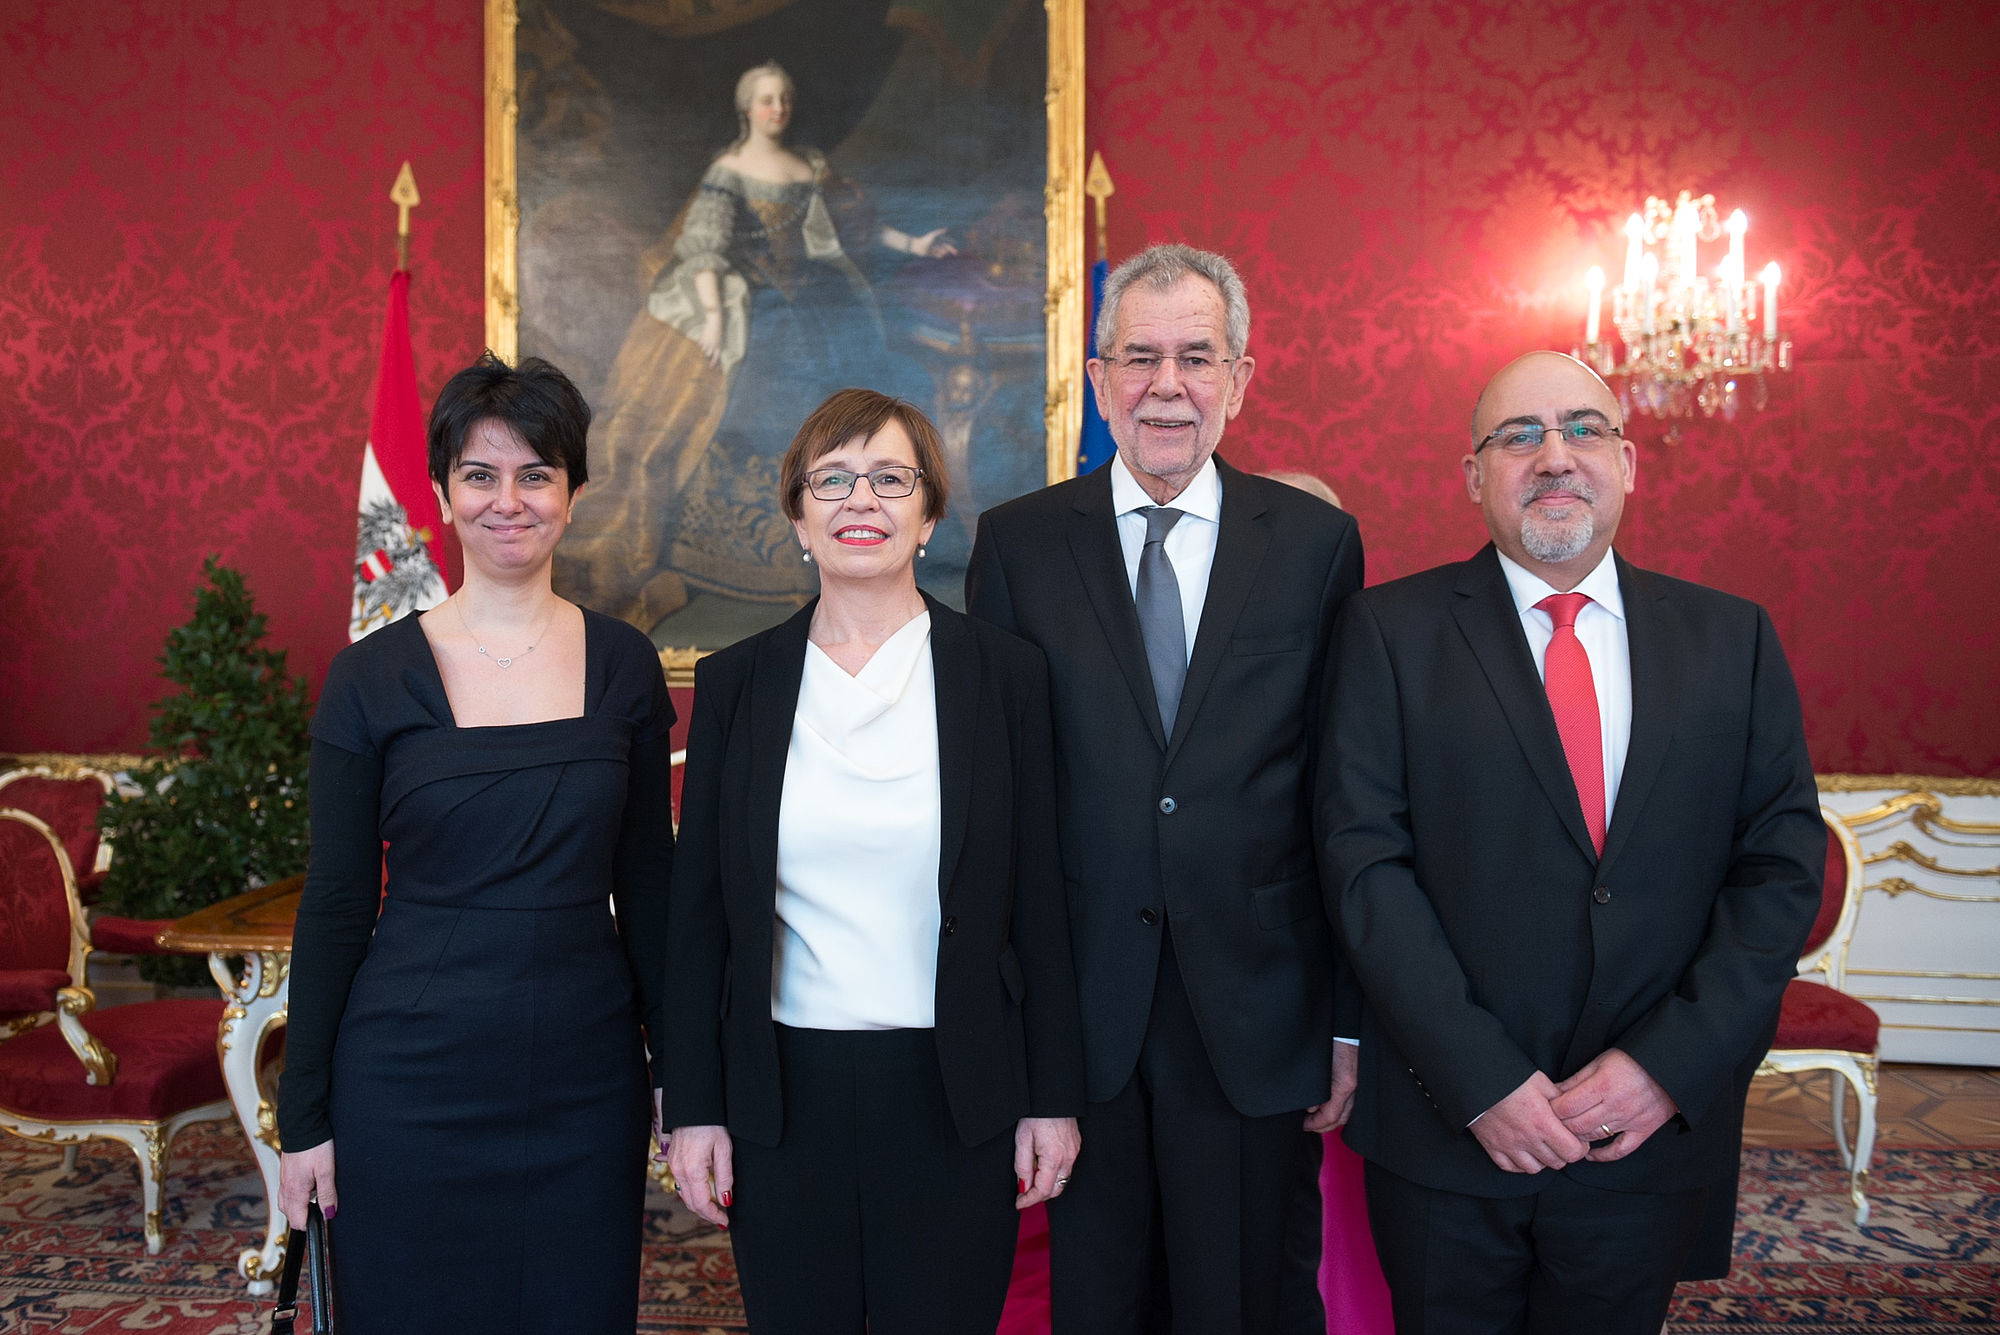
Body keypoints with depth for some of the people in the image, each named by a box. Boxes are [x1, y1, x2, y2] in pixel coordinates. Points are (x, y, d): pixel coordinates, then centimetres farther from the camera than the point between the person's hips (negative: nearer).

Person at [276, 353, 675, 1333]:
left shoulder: (625, 664, 1)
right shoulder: (371, 676, -4)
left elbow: (645, 879, 6)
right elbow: (335, 902, 0)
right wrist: (302, 1115, 0)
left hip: (587, 1076, 2)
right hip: (412, 1077, -1)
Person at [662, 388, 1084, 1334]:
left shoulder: (1004, 674, -1)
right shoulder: (734, 685, 2)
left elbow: (1038, 900, 1)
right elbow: (698, 911, 4)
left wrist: (1053, 1098, 0)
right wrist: (693, 1109, 2)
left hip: (955, 1097, -1)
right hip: (784, 1097, 1)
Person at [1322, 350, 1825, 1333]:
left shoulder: (1732, 638, 4)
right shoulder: (1391, 631, -4)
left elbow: (1783, 862, 0)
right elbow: (1366, 859, -10)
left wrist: (1672, 1064, -11)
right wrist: (1479, 1080, -15)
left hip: (1654, 1134, 2)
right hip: (1445, 1134, -2)